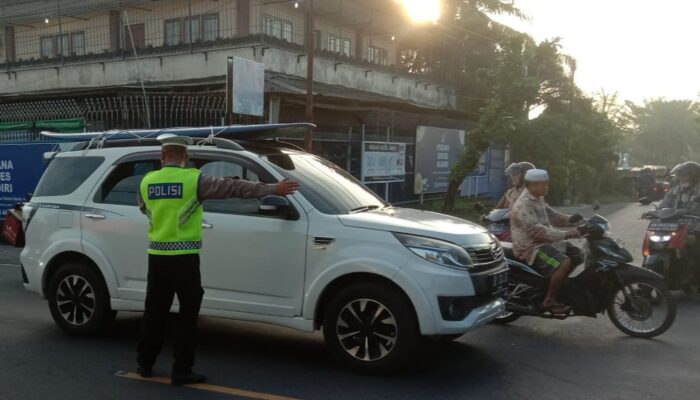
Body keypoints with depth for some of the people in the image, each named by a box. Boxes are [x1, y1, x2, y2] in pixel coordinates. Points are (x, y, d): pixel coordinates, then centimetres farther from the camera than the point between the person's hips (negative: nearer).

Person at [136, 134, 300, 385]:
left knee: (155, 312, 16)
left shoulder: (147, 182, 5)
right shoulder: (193, 179, -10)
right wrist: (273, 189, -8)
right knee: (187, 313, 4)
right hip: (184, 257, -5)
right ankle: (181, 371, 7)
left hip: (157, 255, 5)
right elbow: (233, 187, -11)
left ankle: (145, 363, 26)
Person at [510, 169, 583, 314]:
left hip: (544, 242, 10)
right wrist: (565, 234, -31)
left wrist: (572, 220, -2)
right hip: (531, 248, -10)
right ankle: (550, 300, -17)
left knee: (577, 254, 11)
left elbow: (552, 216, 17)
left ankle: (560, 283, 21)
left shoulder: (538, 200, 12)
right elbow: (536, 231, -29)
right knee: (564, 263, -28)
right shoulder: (523, 206, -21)